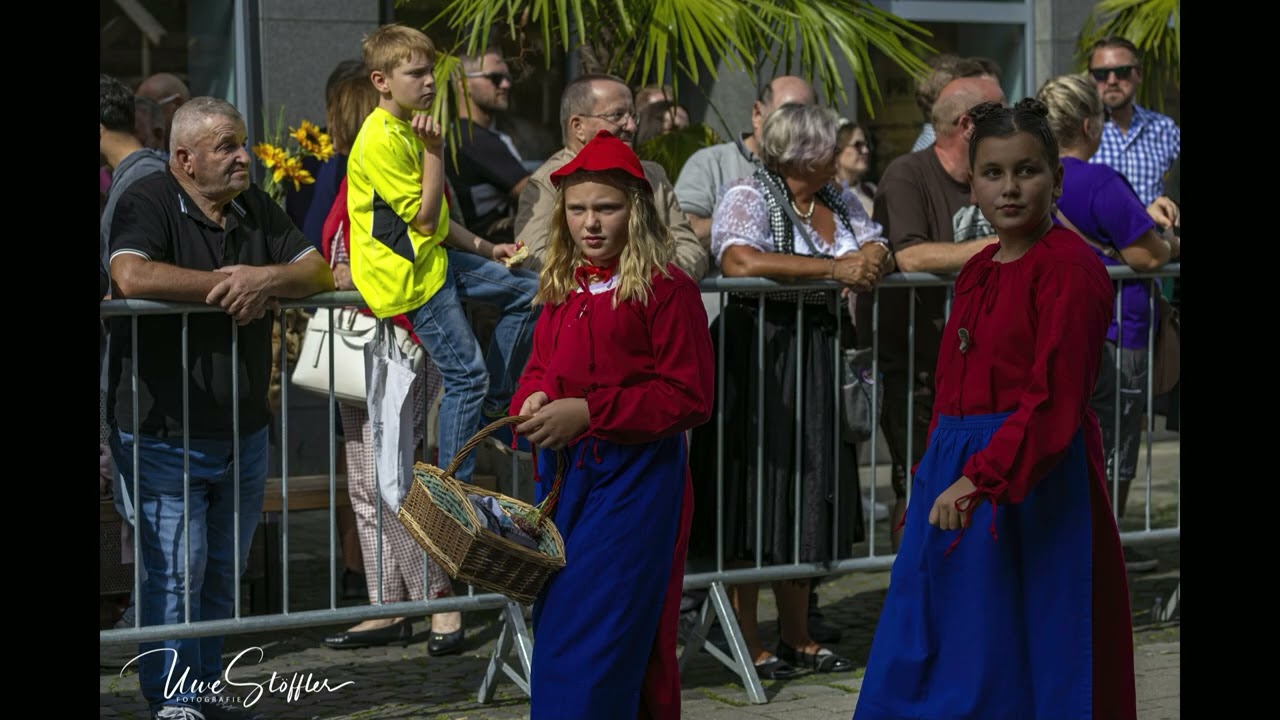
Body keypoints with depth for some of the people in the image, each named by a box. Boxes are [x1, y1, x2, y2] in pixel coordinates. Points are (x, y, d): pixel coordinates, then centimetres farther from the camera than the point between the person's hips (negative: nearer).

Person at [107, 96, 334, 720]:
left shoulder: (256, 209, 11)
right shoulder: (148, 203, -10)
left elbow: (319, 274, 7)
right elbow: (131, 276, -28)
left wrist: (265, 279, -14)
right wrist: (224, 284, -20)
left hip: (243, 432, 7)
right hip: (165, 435, -6)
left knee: (223, 573, 13)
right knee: (176, 574, -3)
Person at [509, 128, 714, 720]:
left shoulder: (666, 289, -11)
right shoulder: (563, 289, 11)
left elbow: (688, 397, -14)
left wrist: (587, 413, -21)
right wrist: (533, 401, -6)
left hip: (635, 477, -8)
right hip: (564, 472, 8)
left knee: (597, 632, -9)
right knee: (555, 622, 14)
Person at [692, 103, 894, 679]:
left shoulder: (839, 202, 15)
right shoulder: (747, 197, -10)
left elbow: (880, 251, 14)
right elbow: (740, 262, -27)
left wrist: (871, 262, -12)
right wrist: (832, 268, -24)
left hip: (819, 360, 7)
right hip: (758, 355, -7)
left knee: (806, 498, 10)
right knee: (754, 497, -4)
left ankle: (797, 637, 19)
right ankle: (746, 645, 3)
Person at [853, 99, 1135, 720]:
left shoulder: (1071, 268, -11)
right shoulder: (977, 272, 14)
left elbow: (1055, 399, -20)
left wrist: (981, 479, -28)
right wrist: (933, 478, 14)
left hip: (1034, 480, -8)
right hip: (956, 481, 8)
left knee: (1023, 666, -2)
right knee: (918, 660, 10)